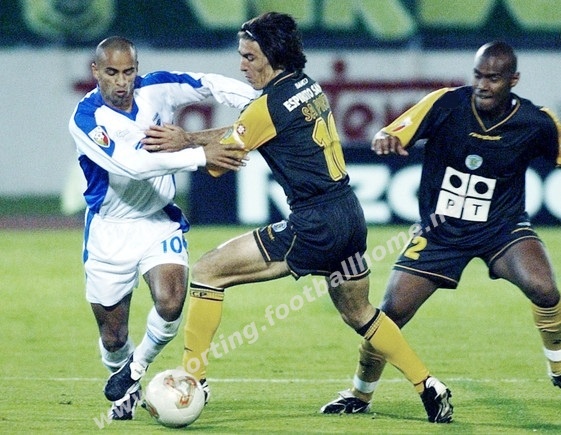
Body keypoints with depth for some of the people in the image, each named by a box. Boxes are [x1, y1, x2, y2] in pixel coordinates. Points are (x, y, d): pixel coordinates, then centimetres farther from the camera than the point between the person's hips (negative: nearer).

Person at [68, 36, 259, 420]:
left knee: (170, 304, -23)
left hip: (160, 222, 2)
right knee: (113, 337, 4)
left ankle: (136, 367, 5)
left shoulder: (156, 90, -8)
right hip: (109, 229, -2)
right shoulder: (86, 119, -20)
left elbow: (212, 85, 2)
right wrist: (200, 156, -35)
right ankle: (124, 388, 37)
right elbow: (131, 163, -32)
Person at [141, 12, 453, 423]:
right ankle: (430, 387, 30)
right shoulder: (309, 87, 12)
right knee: (359, 312, 29)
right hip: (350, 215, 9)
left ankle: (191, 381, -2)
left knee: (208, 270, -5)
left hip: (314, 226, -9)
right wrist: (187, 137, 9)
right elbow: (237, 132, 18)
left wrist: (182, 141, 4)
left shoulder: (273, 104, -14)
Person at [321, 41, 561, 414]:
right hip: (440, 231, 1)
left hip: (502, 228, -1)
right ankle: (360, 393, 21)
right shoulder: (445, 104, -16)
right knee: (392, 312, -4)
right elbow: (393, 135, -16)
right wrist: (384, 139, -40)